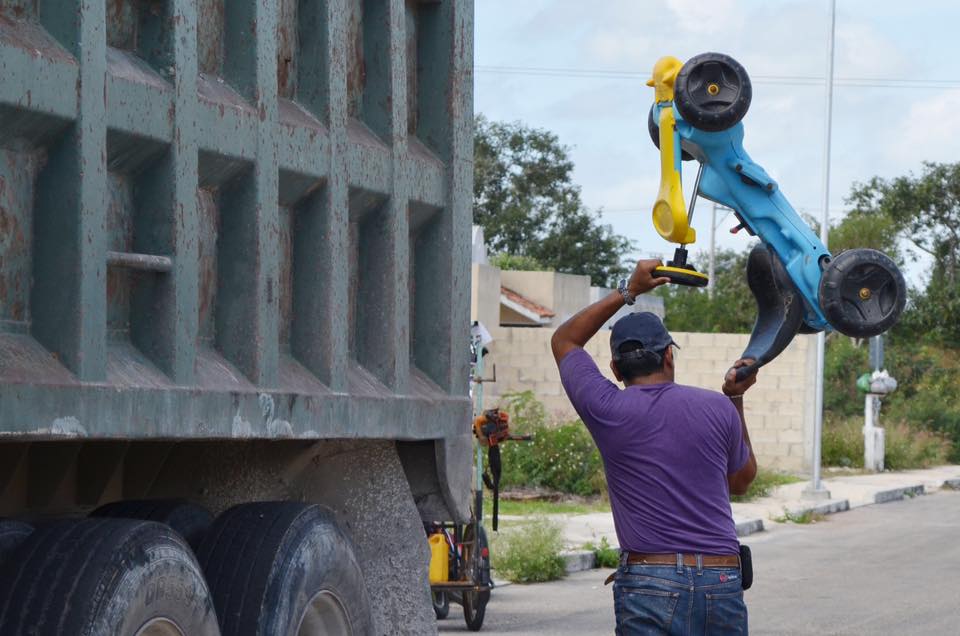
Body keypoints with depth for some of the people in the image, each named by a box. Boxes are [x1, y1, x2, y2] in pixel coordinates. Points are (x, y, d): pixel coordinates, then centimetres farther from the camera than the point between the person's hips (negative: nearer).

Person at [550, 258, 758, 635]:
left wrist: (627, 292, 25)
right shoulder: (718, 409, 6)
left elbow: (564, 340, 20)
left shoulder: (606, 410, 1)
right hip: (722, 583, 2)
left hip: (649, 580, -2)